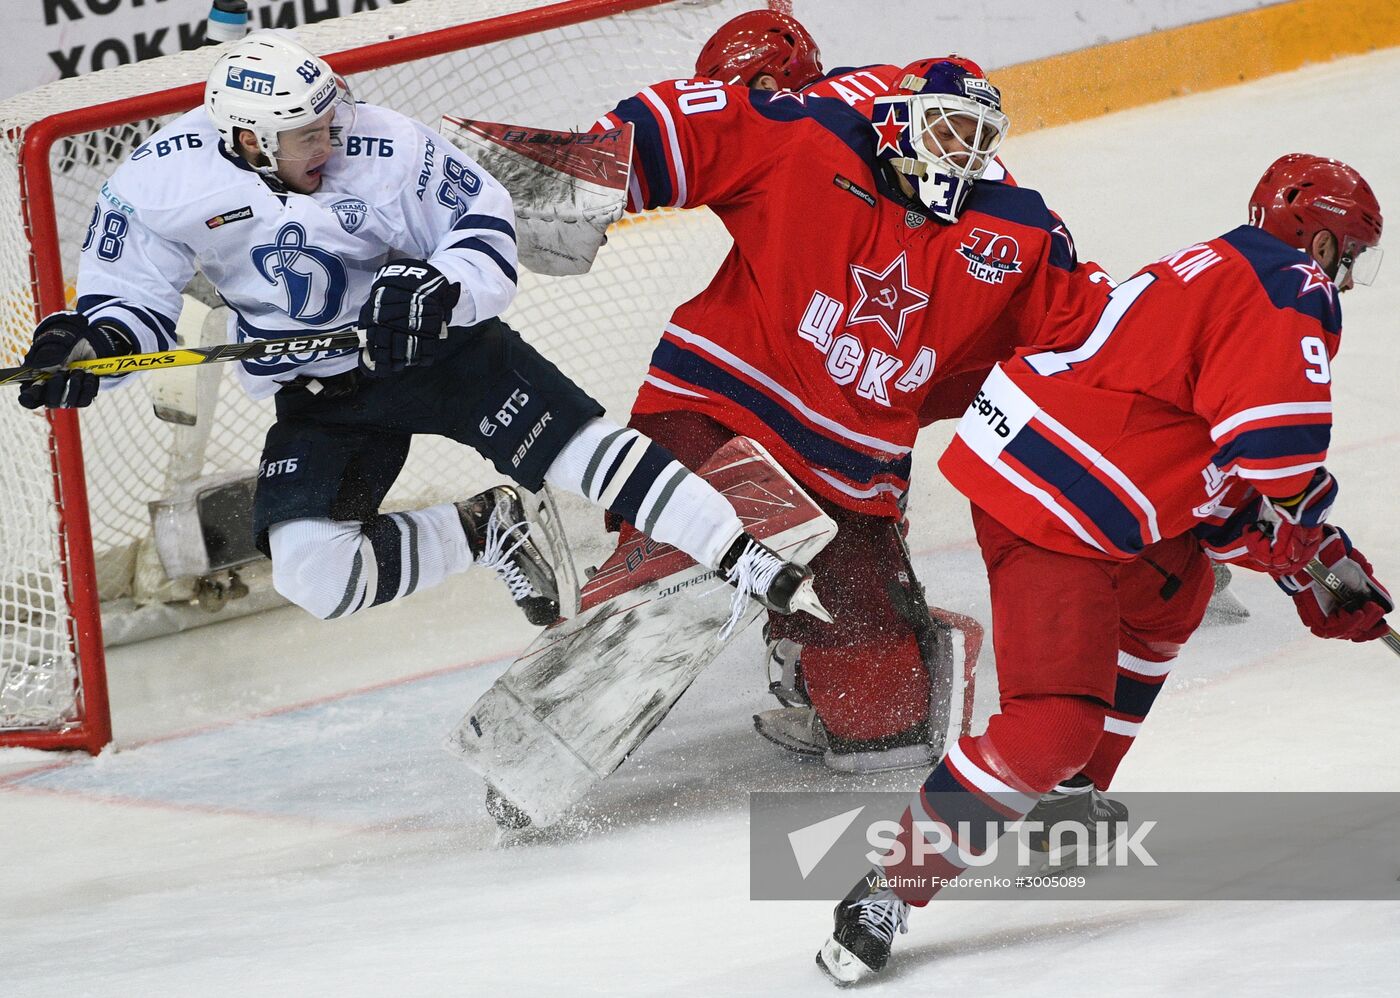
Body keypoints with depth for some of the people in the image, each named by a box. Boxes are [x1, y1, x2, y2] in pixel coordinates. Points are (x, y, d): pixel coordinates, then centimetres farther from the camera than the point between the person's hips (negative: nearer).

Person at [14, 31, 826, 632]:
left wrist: (444, 287, -30)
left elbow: (485, 223, -10)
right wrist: (89, 343, -26)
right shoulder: (162, 185, -17)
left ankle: (758, 571, -15)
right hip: (319, 397, 2)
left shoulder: (383, 149, -20)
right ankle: (484, 530, 5)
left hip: (439, 346, -2)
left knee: (579, 444, -19)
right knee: (315, 574, -18)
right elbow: (132, 297, -4)